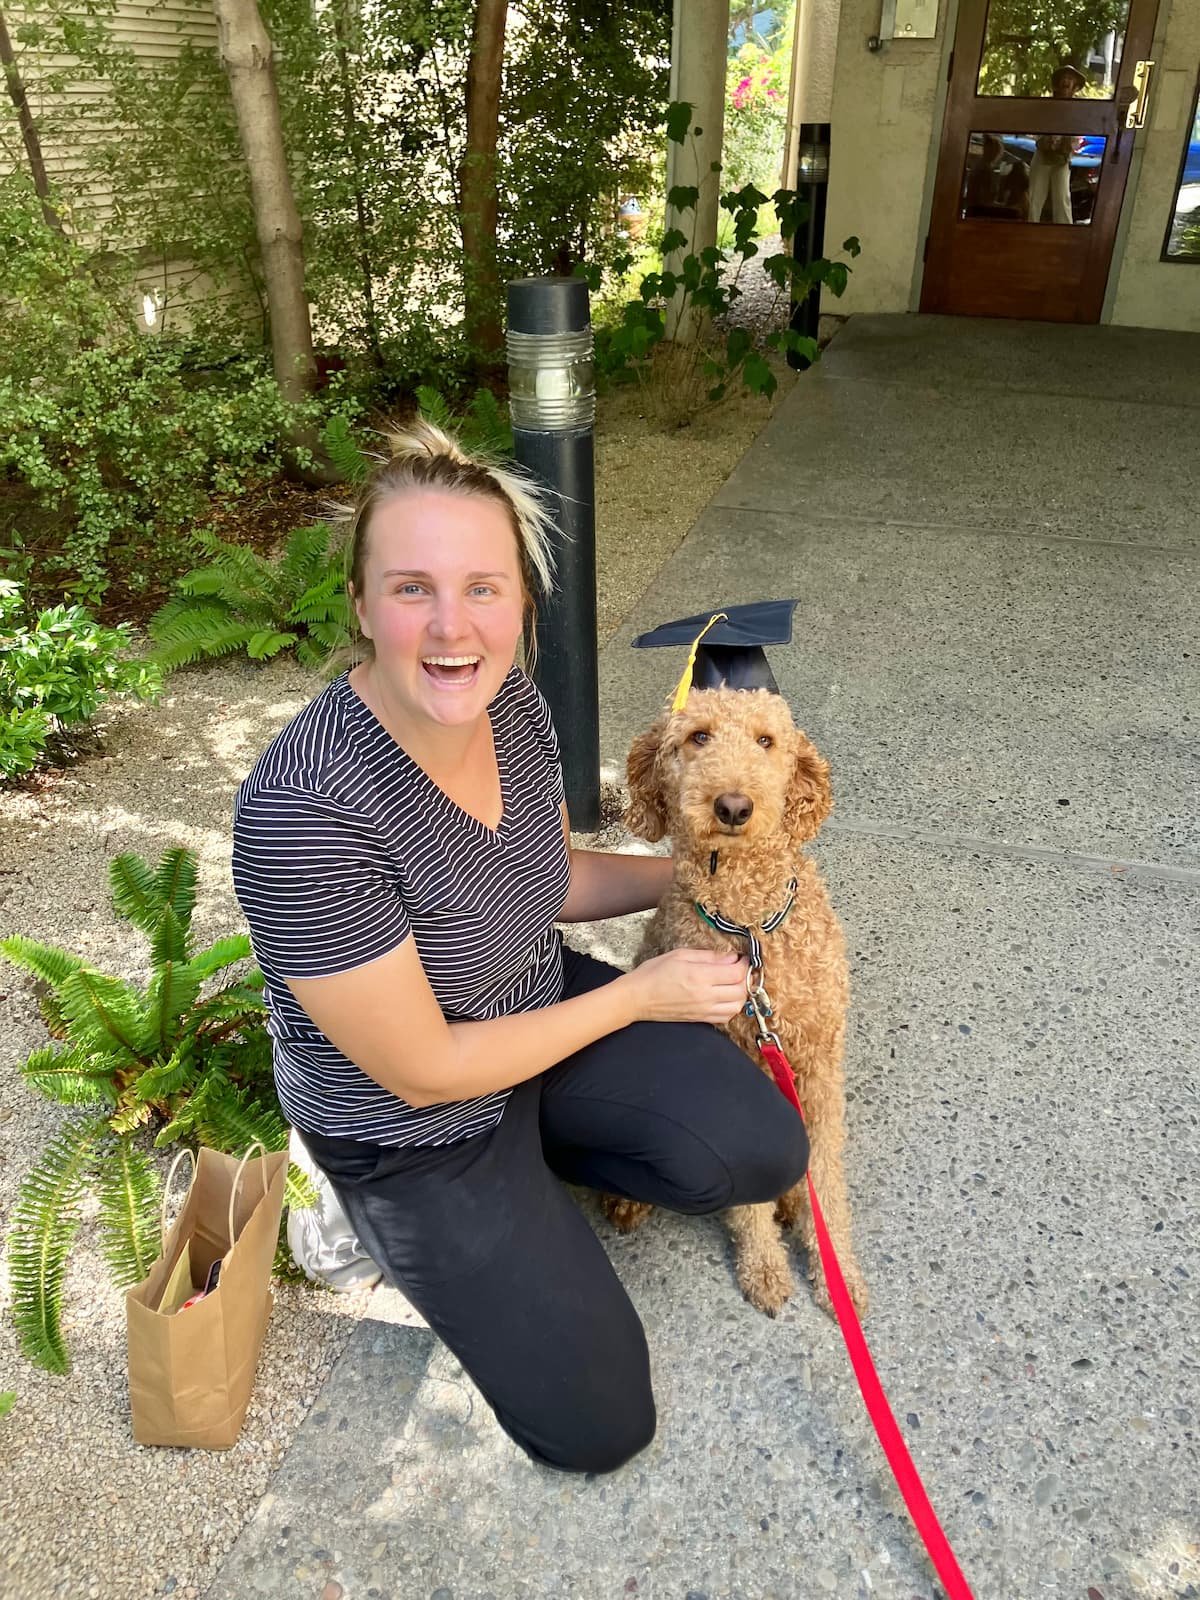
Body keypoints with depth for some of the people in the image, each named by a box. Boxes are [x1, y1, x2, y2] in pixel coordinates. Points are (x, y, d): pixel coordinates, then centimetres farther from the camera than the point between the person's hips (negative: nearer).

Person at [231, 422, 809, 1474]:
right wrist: (642, 997, -18)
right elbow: (424, 1072, -25)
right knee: (596, 1424, 1)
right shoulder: (306, 812, -36)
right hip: (412, 1129, -5)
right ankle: (386, 1219, 19)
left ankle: (534, 1152, 14)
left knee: (765, 1152, -10)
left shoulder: (513, 704, -14)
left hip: (543, 1006, 6)